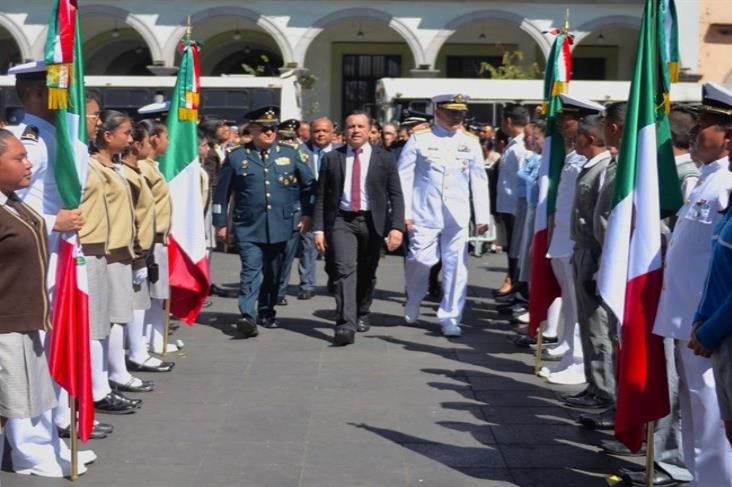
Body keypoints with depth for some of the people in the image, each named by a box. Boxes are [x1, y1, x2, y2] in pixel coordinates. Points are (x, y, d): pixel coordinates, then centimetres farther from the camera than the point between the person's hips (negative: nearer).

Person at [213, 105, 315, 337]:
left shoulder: (289, 154, 8)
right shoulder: (236, 157, 3)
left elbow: (309, 184, 13)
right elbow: (222, 192, 6)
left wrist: (307, 214, 6)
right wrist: (220, 223, 4)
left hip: (281, 225, 3)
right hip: (249, 227, -3)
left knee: (273, 273, 11)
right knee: (251, 270, -14)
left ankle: (266, 313, 24)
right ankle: (248, 316, -21)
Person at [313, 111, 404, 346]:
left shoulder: (385, 159, 4)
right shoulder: (332, 158, 5)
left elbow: (396, 196, 0)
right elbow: (321, 196, 6)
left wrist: (396, 227, -11)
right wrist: (319, 229, -2)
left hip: (372, 221, 1)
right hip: (341, 221, -1)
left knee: (367, 273, 12)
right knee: (345, 270, -15)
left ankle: (362, 314, 35)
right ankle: (346, 325, -21)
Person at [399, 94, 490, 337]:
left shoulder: (471, 142, 9)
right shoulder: (420, 138, 0)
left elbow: (479, 181, 10)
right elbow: (404, 177, -1)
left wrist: (482, 217, 6)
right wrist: (403, 213, -6)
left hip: (457, 217, 3)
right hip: (425, 215, -3)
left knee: (456, 267, 2)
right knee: (421, 260, -4)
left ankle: (450, 318, 13)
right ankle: (413, 300, 26)